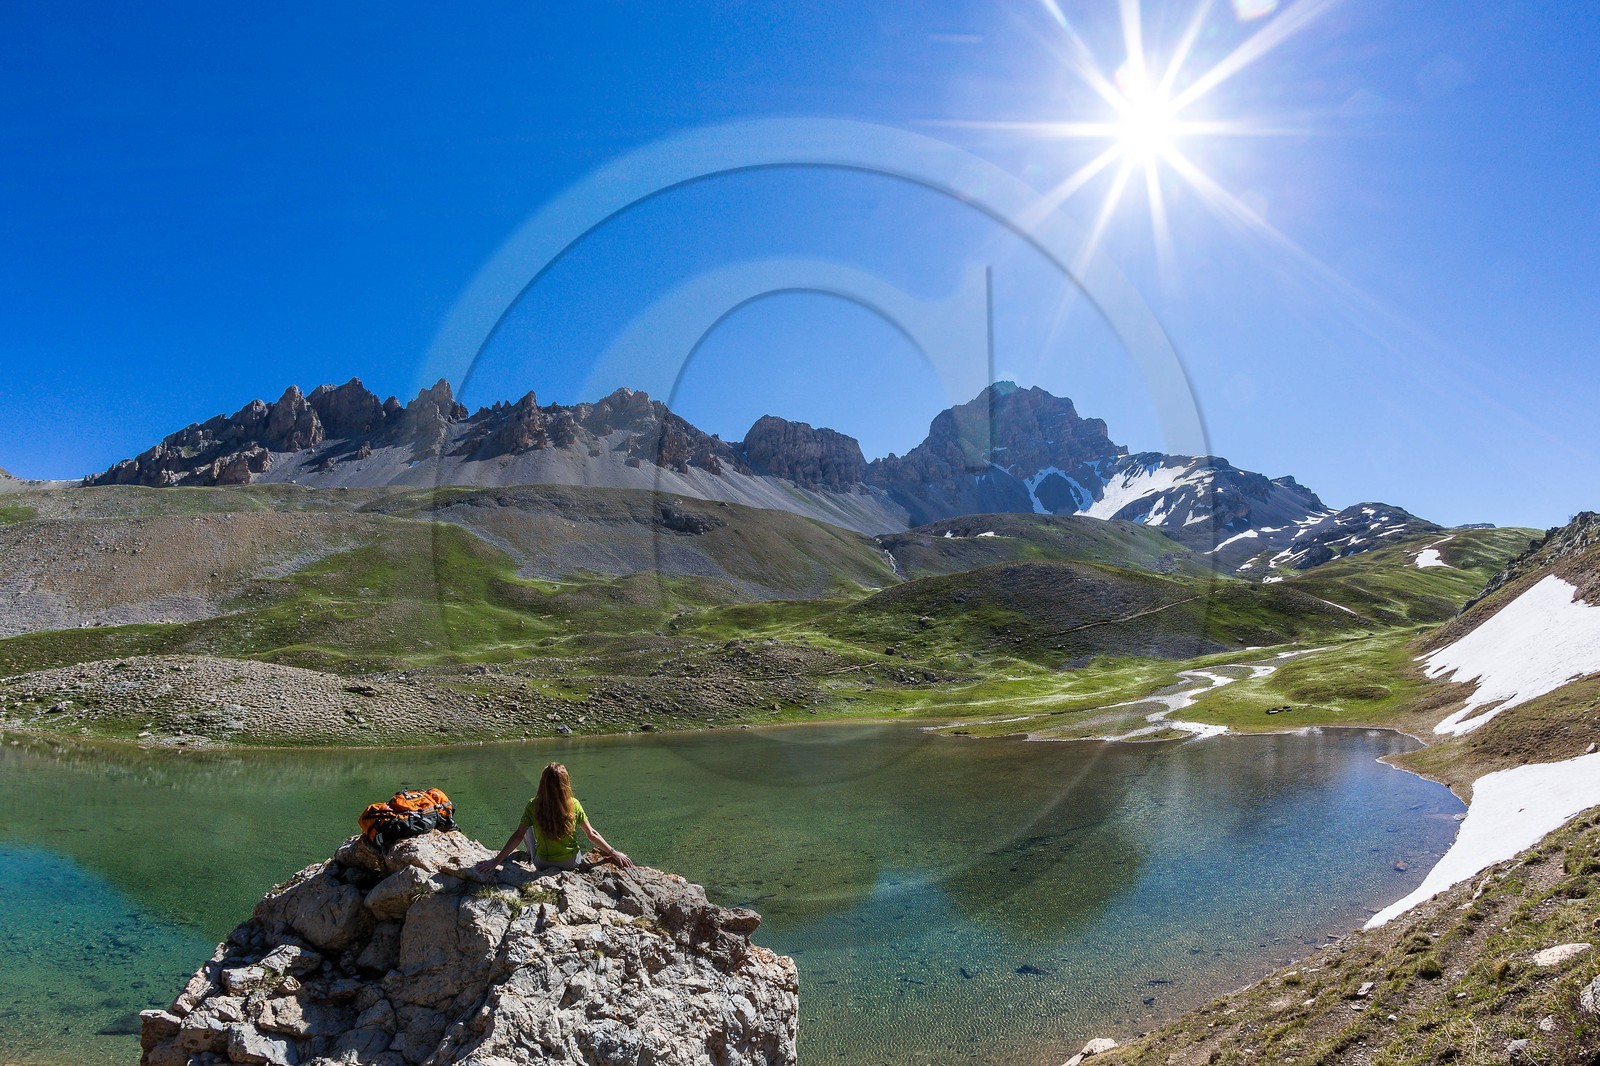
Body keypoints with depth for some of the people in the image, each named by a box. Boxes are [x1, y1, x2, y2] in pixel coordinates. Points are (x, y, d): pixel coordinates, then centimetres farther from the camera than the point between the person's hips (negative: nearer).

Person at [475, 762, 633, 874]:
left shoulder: (533, 806, -19)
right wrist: (614, 853, -2)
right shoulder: (574, 805, -18)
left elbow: (518, 835, -18)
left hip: (543, 864, 0)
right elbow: (591, 834, -12)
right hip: (571, 863, 1)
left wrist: (495, 861, -11)